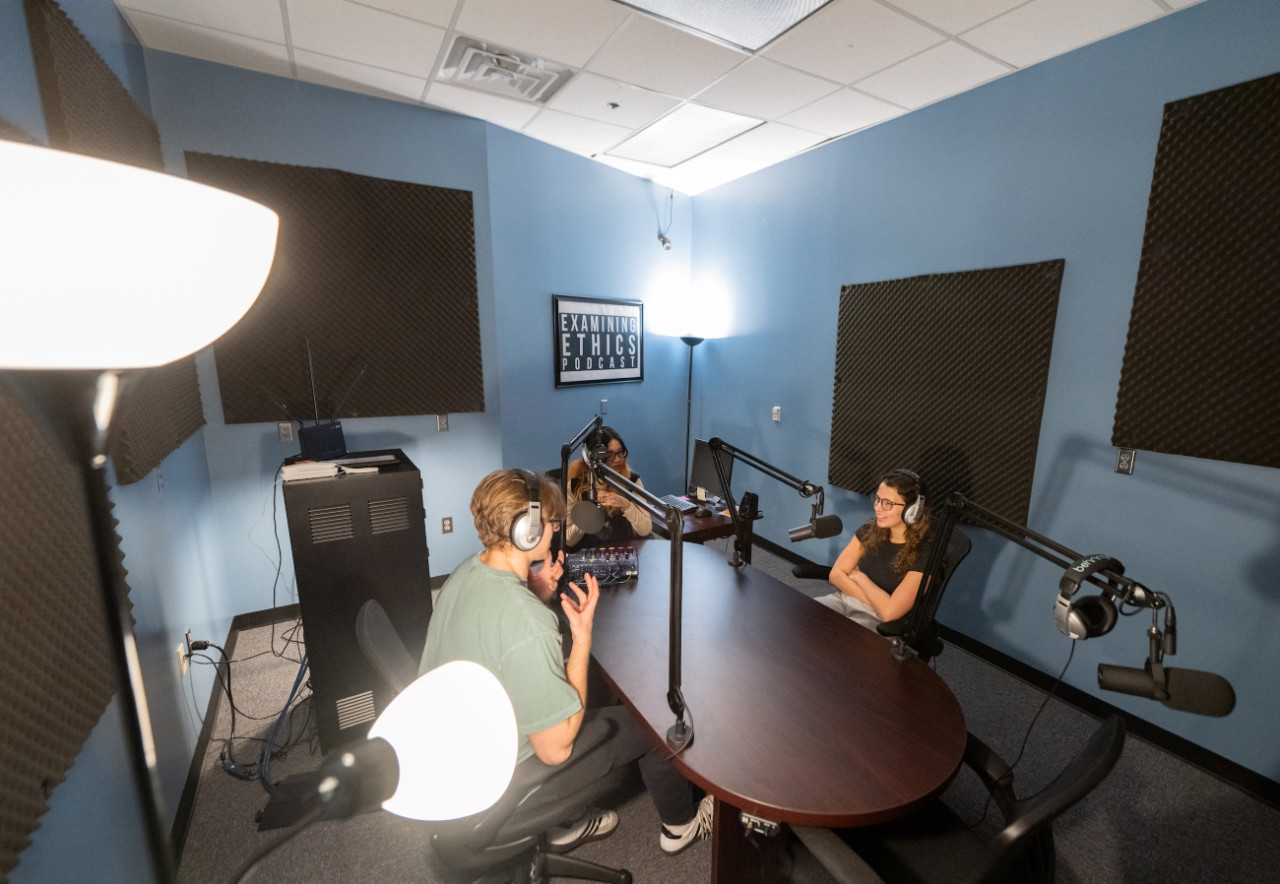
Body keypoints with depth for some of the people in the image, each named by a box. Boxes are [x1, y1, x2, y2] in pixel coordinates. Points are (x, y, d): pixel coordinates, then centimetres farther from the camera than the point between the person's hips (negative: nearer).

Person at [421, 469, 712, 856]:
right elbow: (555, 749, -26)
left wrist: (535, 596, -7)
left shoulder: (467, 572, -10)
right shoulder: (528, 626, -37)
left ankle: (568, 824, 38)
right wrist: (582, 636, -25)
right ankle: (681, 825, 37)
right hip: (501, 782, -7)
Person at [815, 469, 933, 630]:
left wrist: (859, 577, -7)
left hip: (878, 621, -5)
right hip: (845, 599, 5)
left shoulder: (923, 554, -15)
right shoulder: (869, 531, 2)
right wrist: (875, 601, -11)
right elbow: (836, 574, 1)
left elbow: (889, 611, -22)